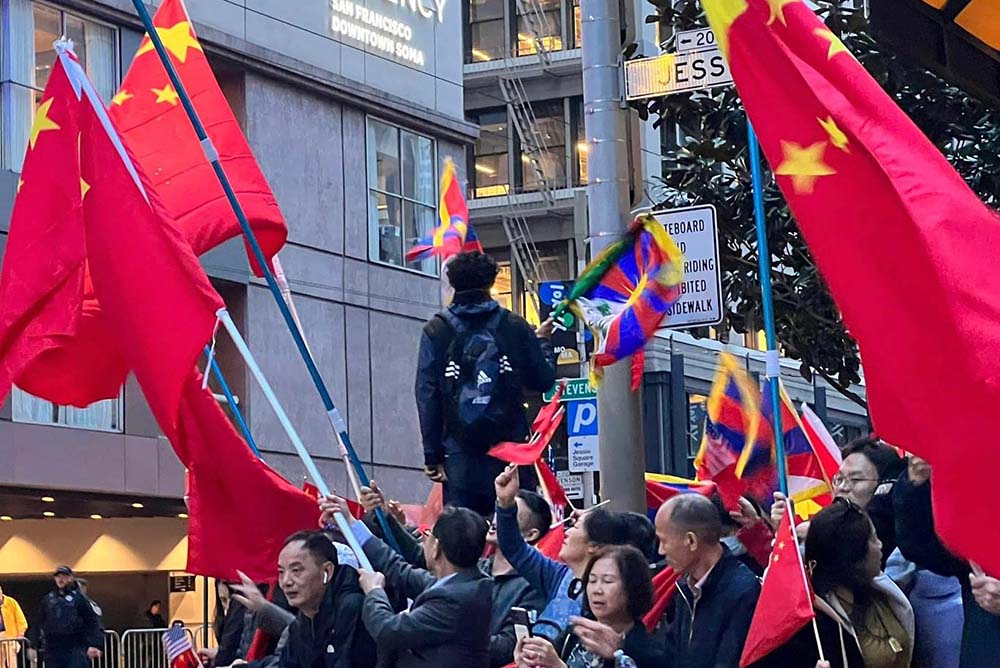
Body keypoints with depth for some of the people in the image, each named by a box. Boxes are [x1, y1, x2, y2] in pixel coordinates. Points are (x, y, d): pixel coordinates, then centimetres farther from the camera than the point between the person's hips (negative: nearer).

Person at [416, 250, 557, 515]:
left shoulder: (436, 331, 4)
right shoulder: (515, 327, 4)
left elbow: (426, 394, -1)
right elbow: (544, 380, 11)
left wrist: (433, 454, 2)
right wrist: (541, 341, 29)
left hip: (459, 451, 0)